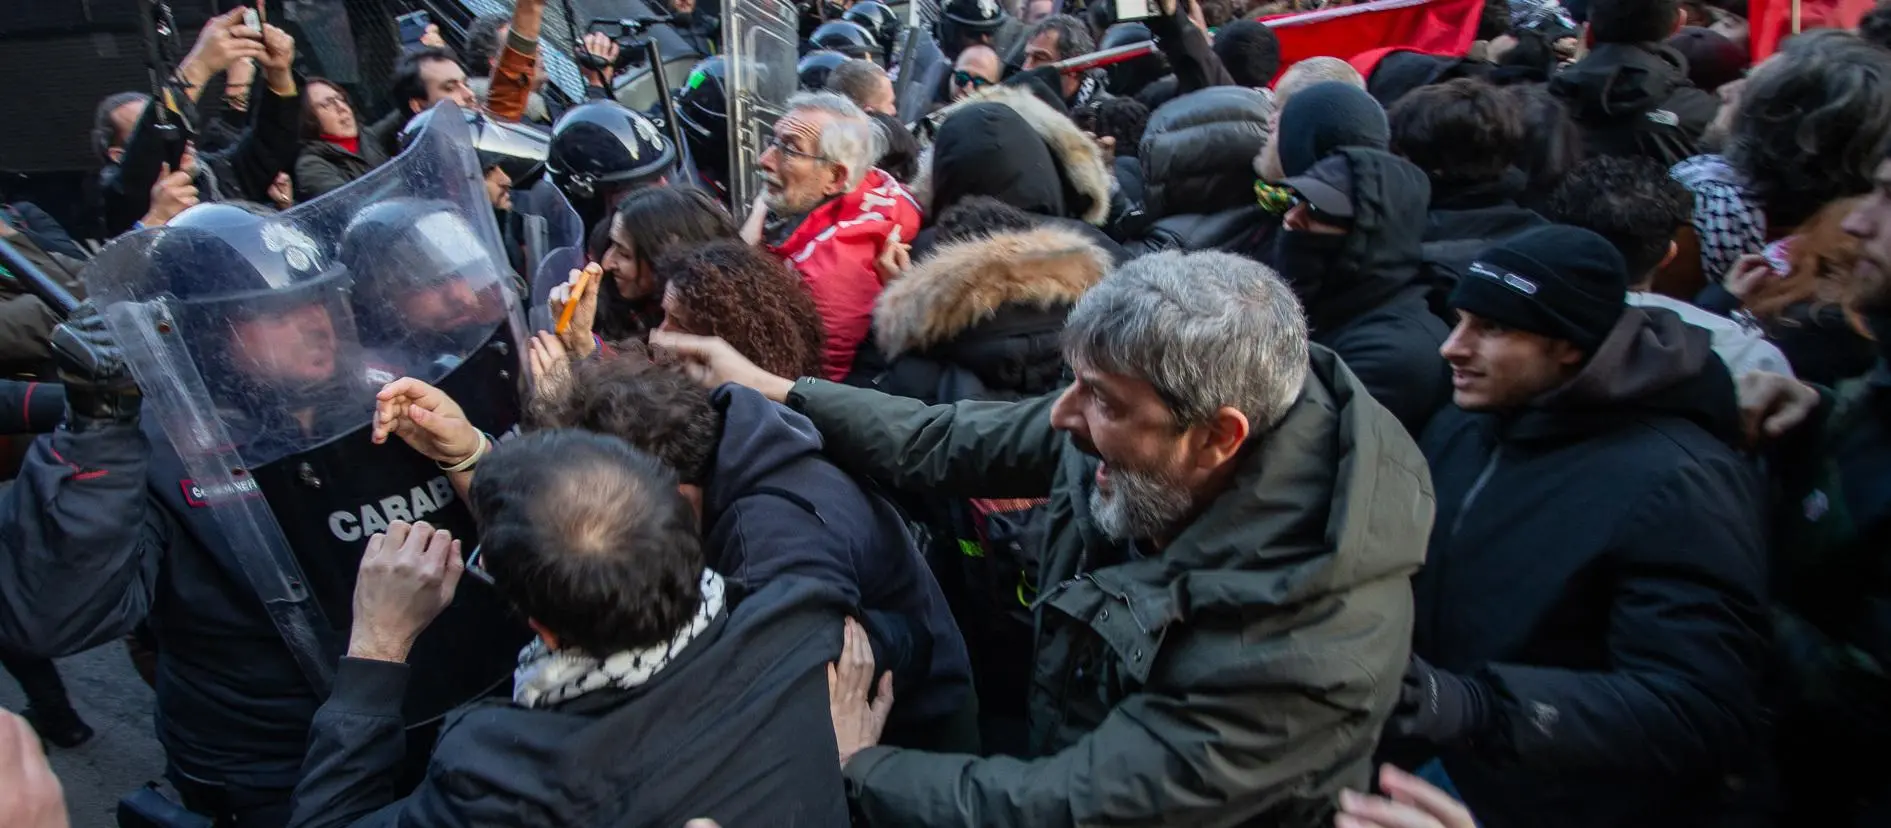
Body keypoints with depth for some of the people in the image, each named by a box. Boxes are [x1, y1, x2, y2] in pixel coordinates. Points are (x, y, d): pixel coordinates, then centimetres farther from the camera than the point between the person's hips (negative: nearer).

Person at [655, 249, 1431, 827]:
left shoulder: (1304, 648, -35)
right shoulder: (1143, 432, -18)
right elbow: (950, 445, -6)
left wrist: (855, 765, -19)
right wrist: (768, 388, -3)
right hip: (1065, 763, 5)